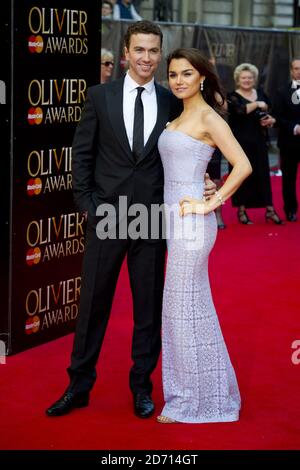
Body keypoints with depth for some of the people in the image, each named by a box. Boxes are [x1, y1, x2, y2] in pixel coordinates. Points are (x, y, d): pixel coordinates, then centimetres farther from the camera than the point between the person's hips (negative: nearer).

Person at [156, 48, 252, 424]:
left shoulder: (209, 119, -11)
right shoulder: (179, 117, 14)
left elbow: (242, 166, -19)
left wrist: (211, 203, -17)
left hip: (191, 222, -9)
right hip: (175, 219, 9)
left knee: (183, 306, -3)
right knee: (191, 304, 14)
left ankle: (191, 400, 8)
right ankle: (202, 390, 25)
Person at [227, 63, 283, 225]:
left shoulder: (261, 95, 11)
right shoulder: (233, 97, -4)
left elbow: (269, 115, 20)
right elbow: (240, 110, -25)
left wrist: (270, 120, -1)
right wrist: (256, 104, -27)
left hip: (258, 142, 4)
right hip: (240, 143, -4)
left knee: (263, 174, 3)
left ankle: (269, 210, 6)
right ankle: (241, 210, 9)